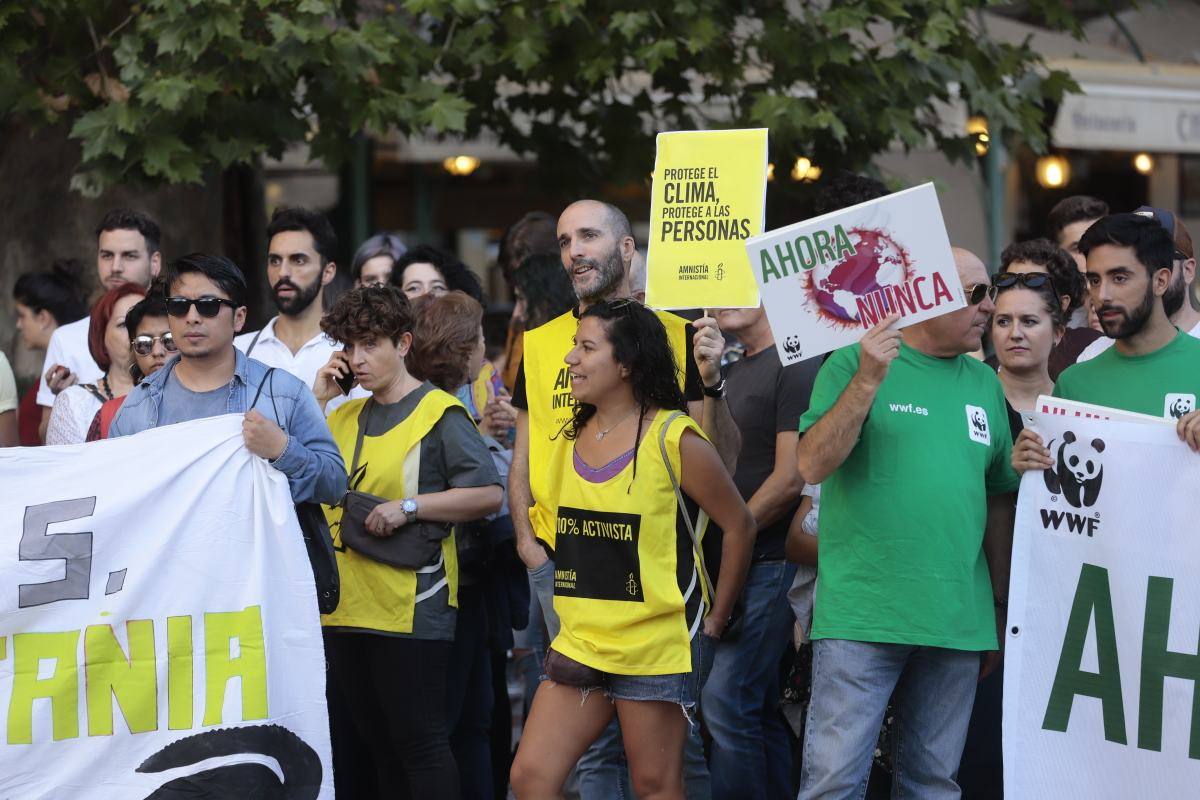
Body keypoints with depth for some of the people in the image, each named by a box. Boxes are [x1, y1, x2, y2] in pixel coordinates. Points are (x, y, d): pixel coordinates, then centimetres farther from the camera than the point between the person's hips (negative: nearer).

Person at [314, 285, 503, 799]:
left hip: (410, 609, -7)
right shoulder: (344, 417, 15)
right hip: (348, 606, 7)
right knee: (376, 742, 14)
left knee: (419, 741, -5)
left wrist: (408, 506, -17)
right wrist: (315, 400, 3)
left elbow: (489, 494, -11)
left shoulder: (438, 413, -5)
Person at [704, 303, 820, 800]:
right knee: (758, 710, 10)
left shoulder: (796, 366, -11)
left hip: (770, 560, -9)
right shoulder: (733, 373, 17)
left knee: (727, 700, -12)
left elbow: (791, 478, -16)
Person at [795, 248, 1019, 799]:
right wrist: (868, 381, -20)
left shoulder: (985, 384, 13)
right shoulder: (854, 363, -1)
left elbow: (999, 500, 18)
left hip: (958, 624, 5)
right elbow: (812, 465, -11)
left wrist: (1001, 612, 17)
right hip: (862, 618, -5)